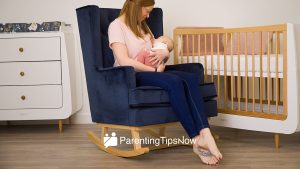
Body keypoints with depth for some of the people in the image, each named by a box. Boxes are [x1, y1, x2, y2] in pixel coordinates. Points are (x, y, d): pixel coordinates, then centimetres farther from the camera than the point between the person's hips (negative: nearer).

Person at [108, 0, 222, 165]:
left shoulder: (143, 26, 23)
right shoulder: (117, 26, -3)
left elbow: (160, 50, 24)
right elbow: (124, 61, -17)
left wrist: (164, 53, -1)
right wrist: (155, 70, -14)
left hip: (151, 74, 7)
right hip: (131, 77, -7)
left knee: (191, 78, -22)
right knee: (175, 82, -33)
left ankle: (205, 134, -36)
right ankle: (197, 140, -31)